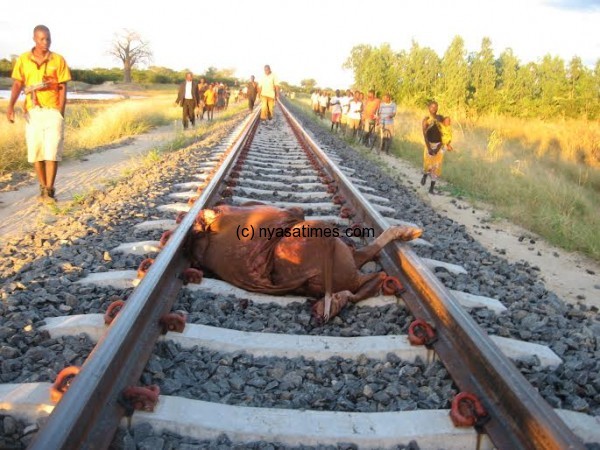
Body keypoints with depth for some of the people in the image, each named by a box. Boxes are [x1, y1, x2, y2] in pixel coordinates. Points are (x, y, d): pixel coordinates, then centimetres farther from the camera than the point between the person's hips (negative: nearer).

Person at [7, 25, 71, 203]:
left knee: (52, 151, -9)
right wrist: (11, 105, -10)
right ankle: (43, 187, 17)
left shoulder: (58, 60, 1)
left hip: (53, 111, -2)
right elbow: (17, 84, 5)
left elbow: (63, 88, 1)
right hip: (32, 112, 2)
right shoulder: (23, 59, 5)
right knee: (35, 151, 5)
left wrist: (61, 114, -6)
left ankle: (49, 190, -5)